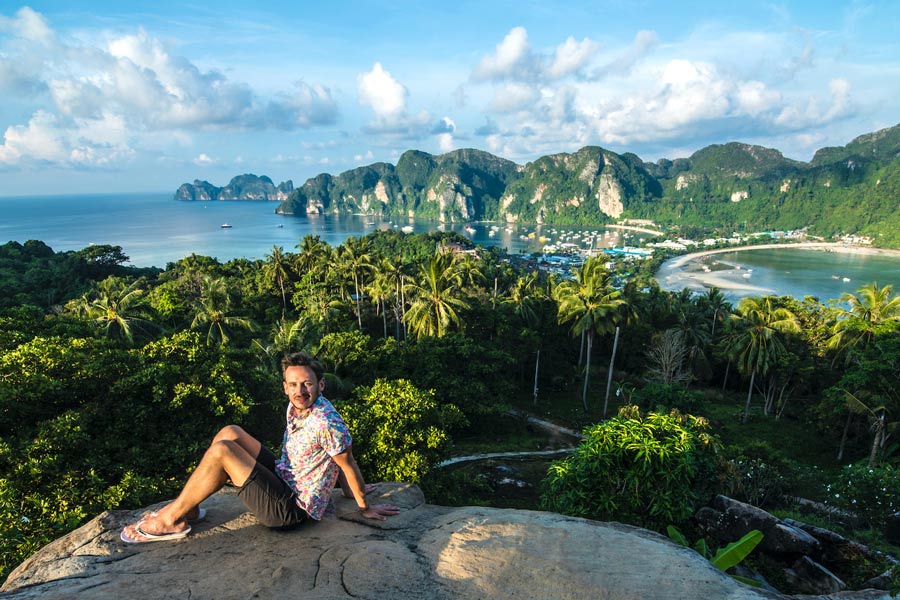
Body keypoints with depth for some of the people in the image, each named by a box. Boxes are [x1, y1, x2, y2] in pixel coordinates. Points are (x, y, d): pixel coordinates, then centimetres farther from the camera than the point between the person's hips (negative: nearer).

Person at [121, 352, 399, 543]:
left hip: (290, 508, -9)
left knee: (220, 451, -16)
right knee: (229, 433, 5)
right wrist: (347, 489, 20)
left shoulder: (326, 421, -29)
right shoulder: (296, 406, -1)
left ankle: (170, 521, 3)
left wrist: (365, 506, -4)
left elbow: (348, 463, -17)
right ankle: (187, 507, 14)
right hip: (283, 479, 9)